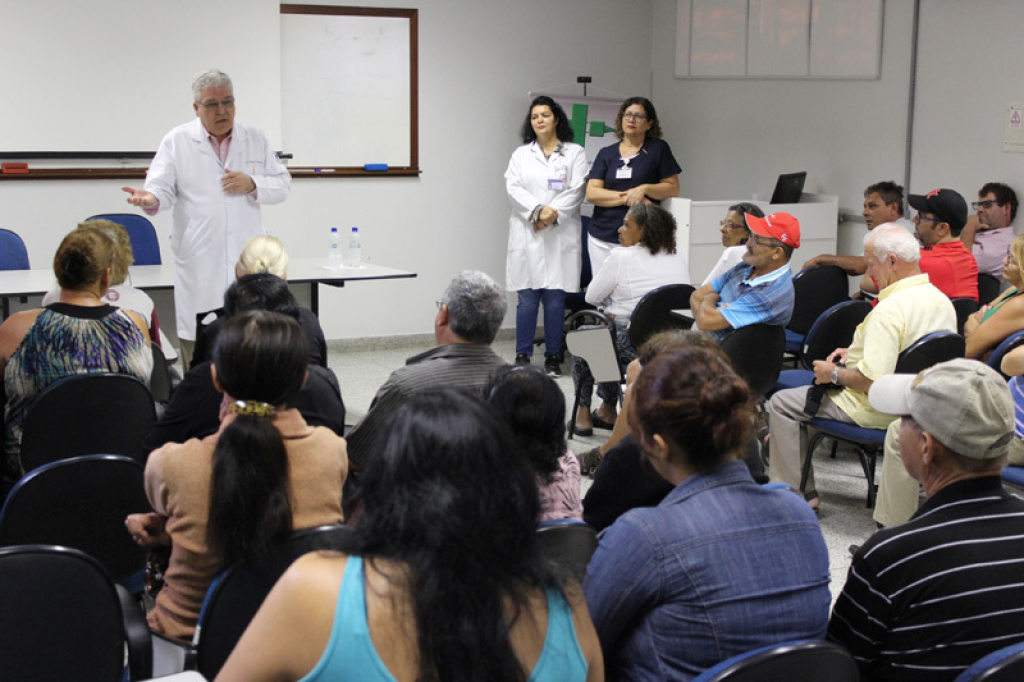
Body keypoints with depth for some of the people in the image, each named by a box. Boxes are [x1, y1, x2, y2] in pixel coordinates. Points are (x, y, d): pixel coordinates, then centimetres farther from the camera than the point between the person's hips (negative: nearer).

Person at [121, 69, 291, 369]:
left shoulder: (256, 139, 11)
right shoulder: (176, 142, 4)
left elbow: (283, 184, 12)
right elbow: (163, 187, -2)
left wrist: (253, 185, -8)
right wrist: (151, 199, -26)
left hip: (247, 261, 2)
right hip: (198, 263, -2)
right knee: (196, 344, -1)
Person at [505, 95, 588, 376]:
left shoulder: (575, 153, 9)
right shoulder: (521, 154, 15)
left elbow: (576, 191, -1)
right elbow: (513, 187, 2)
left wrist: (552, 215, -13)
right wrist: (538, 210, -14)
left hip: (560, 235, -1)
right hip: (526, 234, 1)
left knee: (555, 298, -1)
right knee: (527, 298, -1)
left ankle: (553, 357, 7)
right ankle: (522, 356, 6)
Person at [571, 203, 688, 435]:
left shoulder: (621, 257, -12)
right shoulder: (678, 258, 8)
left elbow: (592, 296, -3)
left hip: (633, 346, -7)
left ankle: (583, 415, 28)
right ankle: (608, 411, 41)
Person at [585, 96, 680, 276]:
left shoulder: (658, 149, 8)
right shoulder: (606, 154, 12)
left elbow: (673, 188, 4)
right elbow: (591, 193, 1)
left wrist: (644, 189, -13)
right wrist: (627, 197, -11)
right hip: (602, 239, 3)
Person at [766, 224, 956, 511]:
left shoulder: (890, 310, -29)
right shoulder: (942, 301, 1)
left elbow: (872, 381, -32)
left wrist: (834, 374, -14)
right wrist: (857, 353, 14)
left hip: (880, 411, -10)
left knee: (782, 403, 2)